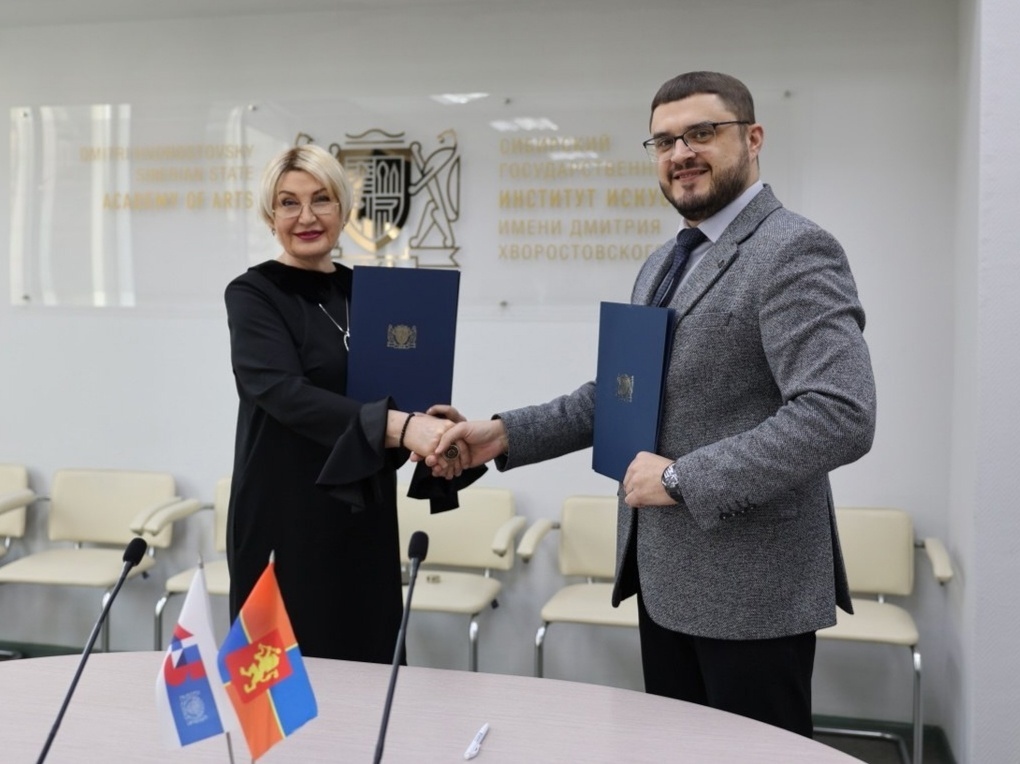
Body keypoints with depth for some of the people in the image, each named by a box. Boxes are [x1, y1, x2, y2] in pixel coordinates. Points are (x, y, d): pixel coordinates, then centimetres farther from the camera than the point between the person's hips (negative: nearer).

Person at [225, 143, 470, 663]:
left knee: (367, 666, 11)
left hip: (364, 517, 5)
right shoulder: (252, 294, -7)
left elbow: (395, 392, 12)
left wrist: (429, 426, -11)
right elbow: (284, 392, -22)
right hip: (286, 519, -5)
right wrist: (398, 426, -33)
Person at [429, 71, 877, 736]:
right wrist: (506, 433, 4)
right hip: (666, 576, 8)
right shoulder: (662, 263, 14)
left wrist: (680, 478, -22)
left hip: (749, 583, -8)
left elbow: (841, 417, -25)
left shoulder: (794, 251, -15)